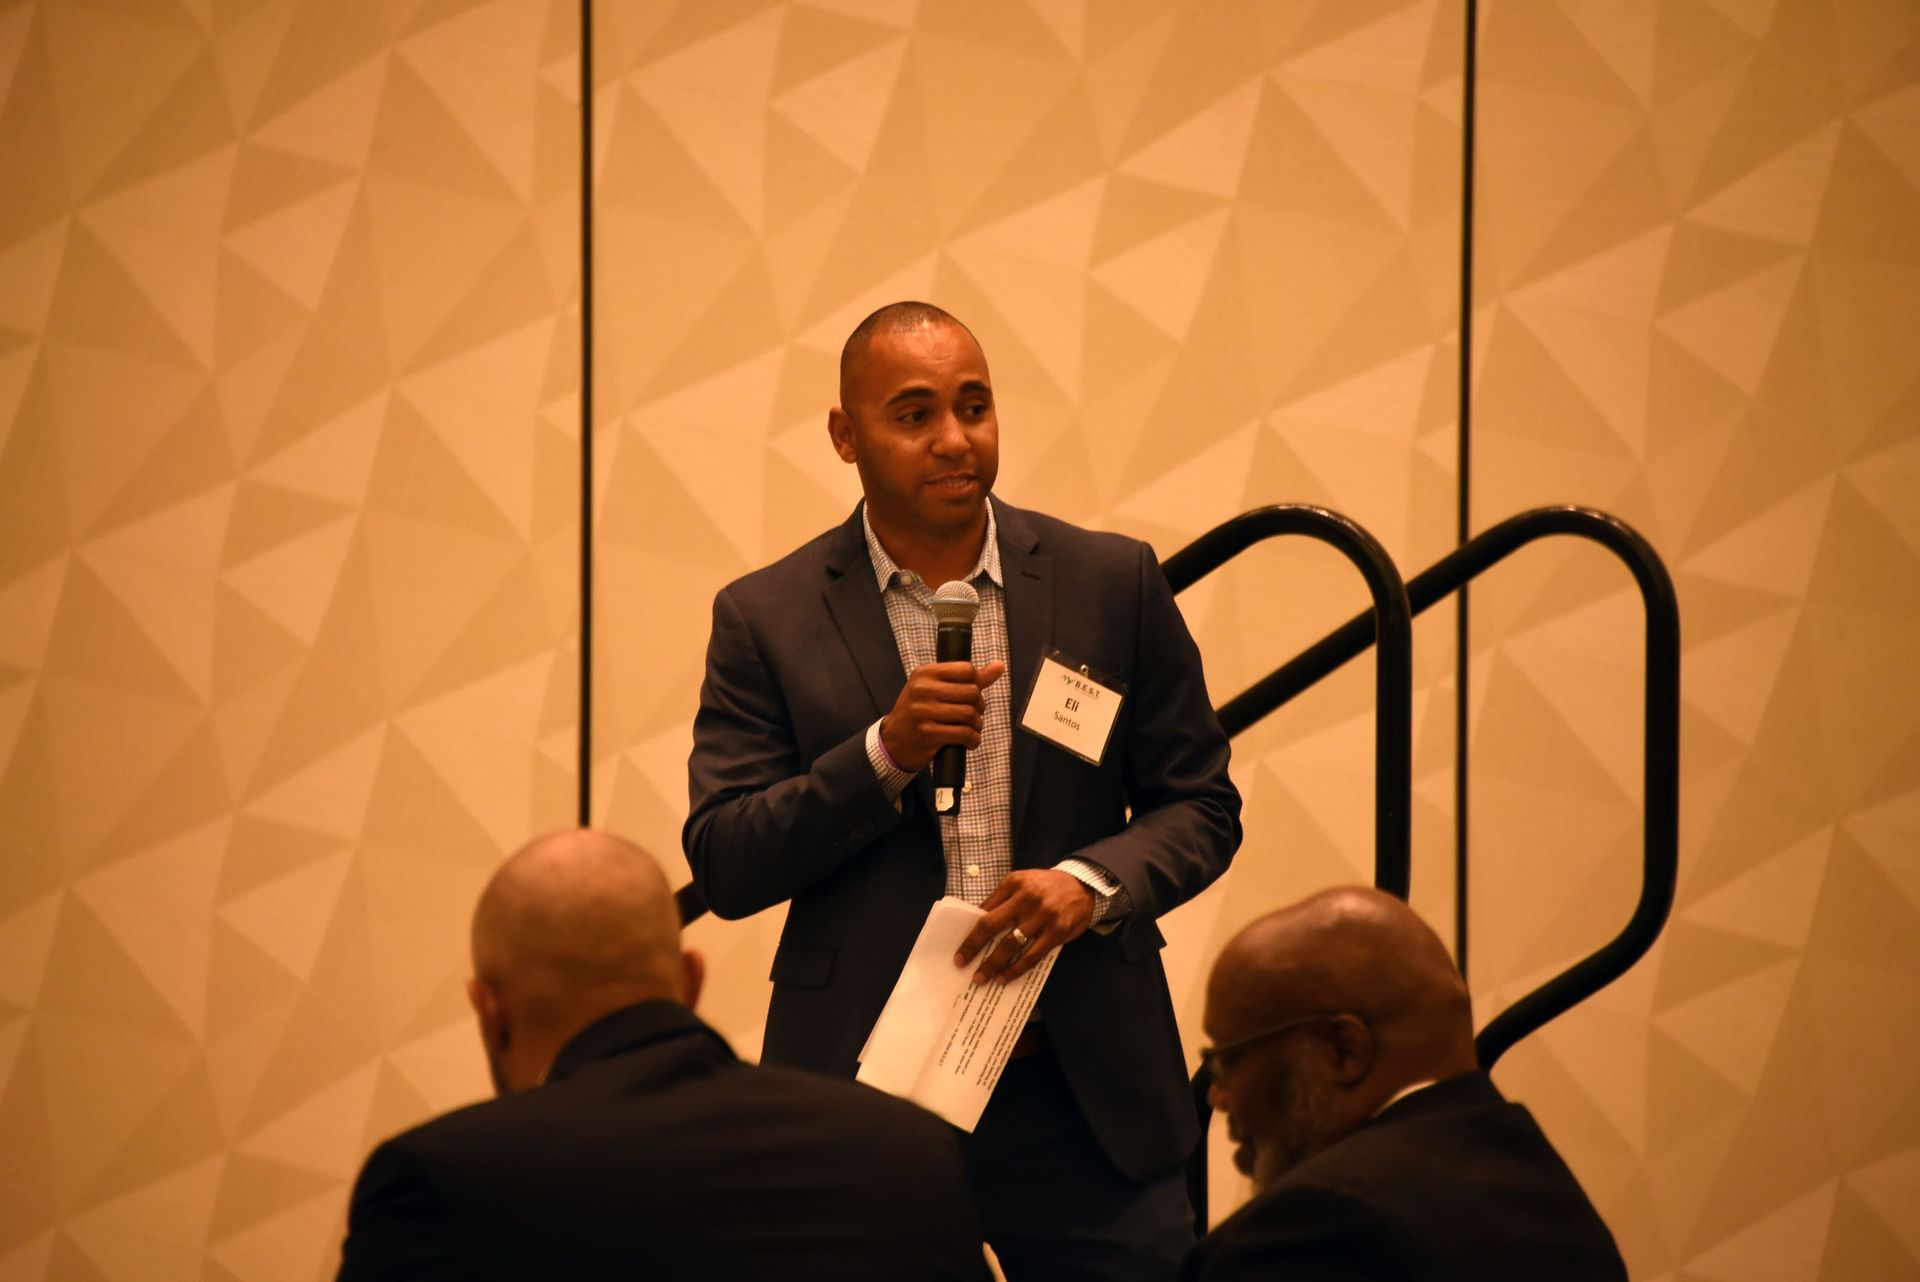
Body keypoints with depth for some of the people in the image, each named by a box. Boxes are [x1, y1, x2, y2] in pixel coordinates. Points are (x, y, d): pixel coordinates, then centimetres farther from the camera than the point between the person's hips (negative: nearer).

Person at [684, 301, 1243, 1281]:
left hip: (1088, 1094, 1)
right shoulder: (767, 619, 2)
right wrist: (886, 753, -15)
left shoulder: (1113, 584, 5)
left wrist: (1091, 881, -11)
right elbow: (723, 869, -2)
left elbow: (1200, 804, 9)